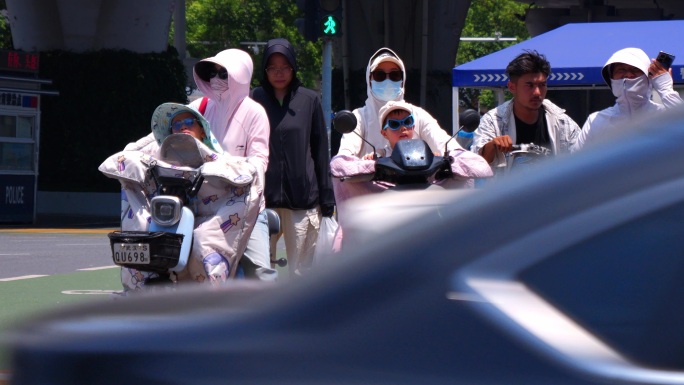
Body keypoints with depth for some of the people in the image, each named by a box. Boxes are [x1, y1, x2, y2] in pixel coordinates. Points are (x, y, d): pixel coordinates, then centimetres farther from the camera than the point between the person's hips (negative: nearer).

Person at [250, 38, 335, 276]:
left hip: (303, 197, 0)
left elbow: (321, 149, 9)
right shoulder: (254, 100, 5)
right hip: (263, 197, 0)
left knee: (302, 271, 3)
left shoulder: (309, 100, 7)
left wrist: (326, 195, 6)